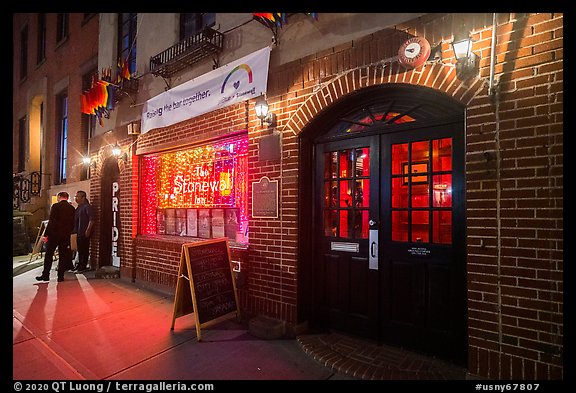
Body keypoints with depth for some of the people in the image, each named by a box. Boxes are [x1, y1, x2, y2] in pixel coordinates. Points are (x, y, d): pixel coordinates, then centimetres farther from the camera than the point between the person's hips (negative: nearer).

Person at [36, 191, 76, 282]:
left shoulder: (55, 206, -8)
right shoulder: (72, 208, 4)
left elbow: (51, 222, -12)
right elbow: (73, 223, 7)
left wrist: (46, 234, -8)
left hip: (54, 234, -4)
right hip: (66, 235, 4)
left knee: (48, 255, 9)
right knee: (63, 255, 8)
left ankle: (45, 275, 13)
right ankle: (61, 276, 9)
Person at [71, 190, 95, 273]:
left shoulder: (87, 206, -12)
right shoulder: (78, 208, 16)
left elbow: (91, 220, -19)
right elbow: (76, 220, 23)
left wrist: (88, 230, -21)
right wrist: (74, 230, 16)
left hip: (84, 233, -9)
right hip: (79, 232, 9)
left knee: (84, 250, -2)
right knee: (80, 249, 16)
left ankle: (83, 267, 4)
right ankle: (79, 265, 25)